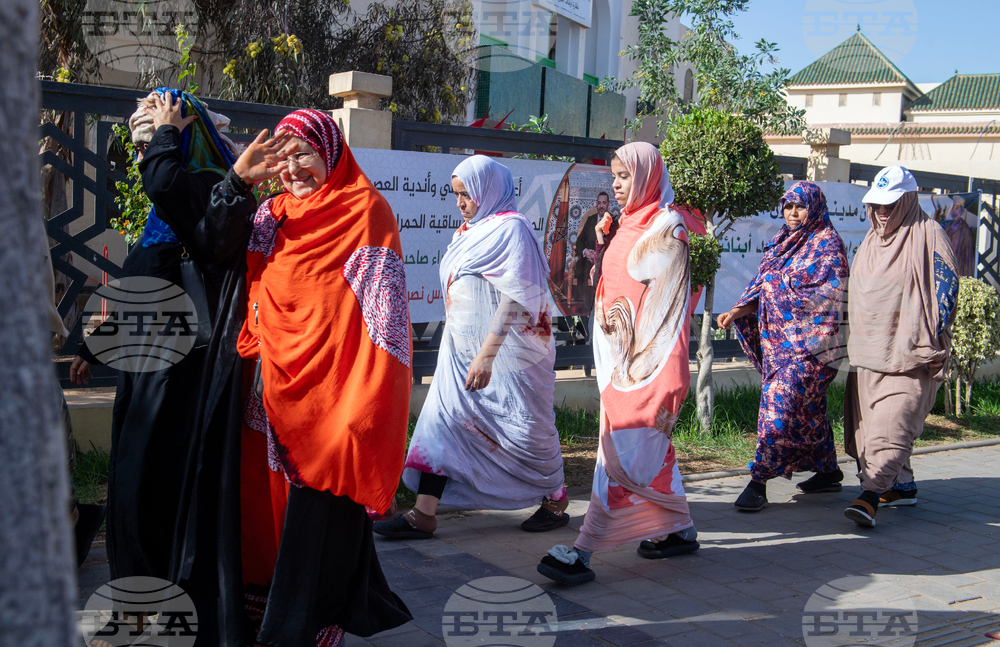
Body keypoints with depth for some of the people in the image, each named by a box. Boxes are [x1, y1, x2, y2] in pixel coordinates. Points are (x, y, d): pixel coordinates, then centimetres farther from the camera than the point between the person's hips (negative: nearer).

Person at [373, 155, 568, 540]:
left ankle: (555, 503, 24)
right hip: (463, 349, 9)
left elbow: (513, 298, -21)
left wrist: (486, 355, -25)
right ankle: (423, 516, 3)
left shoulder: (511, 228, -13)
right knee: (442, 420, 1)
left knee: (522, 428, 3)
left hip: (505, 351, -8)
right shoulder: (471, 230, 13)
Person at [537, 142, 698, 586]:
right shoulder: (628, 225, 16)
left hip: (647, 358, -9)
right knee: (650, 447, 16)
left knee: (623, 449, -10)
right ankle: (680, 530, 29)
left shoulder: (666, 226, -10)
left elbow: (667, 303, -16)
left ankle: (585, 550, -11)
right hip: (620, 354, 9)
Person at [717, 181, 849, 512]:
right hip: (778, 336, 7)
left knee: (781, 403, -12)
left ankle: (759, 481, -12)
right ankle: (828, 472, 26)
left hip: (808, 341, -7)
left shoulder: (827, 243, -5)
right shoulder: (781, 243, 16)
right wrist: (737, 311, 0)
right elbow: (761, 286, 13)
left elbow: (829, 292, -12)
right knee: (809, 407, 14)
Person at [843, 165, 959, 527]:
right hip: (868, 350, 8)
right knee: (869, 422, 9)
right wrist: (856, 340, 22)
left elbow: (947, 288, -8)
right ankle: (903, 484, 23)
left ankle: (870, 496, -21)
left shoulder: (929, 236, -5)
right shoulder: (872, 239, 17)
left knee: (892, 423, -15)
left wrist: (933, 342, -13)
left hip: (909, 352, -8)